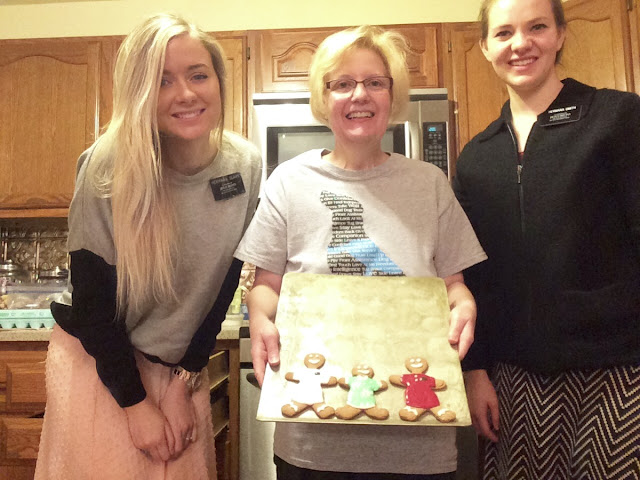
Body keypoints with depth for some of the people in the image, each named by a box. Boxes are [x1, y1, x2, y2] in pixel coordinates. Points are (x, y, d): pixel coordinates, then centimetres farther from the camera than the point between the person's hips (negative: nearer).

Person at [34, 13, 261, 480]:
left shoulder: (246, 166, -13)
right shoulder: (107, 169, -21)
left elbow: (223, 282, -4)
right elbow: (92, 299, -13)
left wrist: (186, 380, -2)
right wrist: (136, 403, -11)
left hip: (182, 367, 3)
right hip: (98, 360, -2)